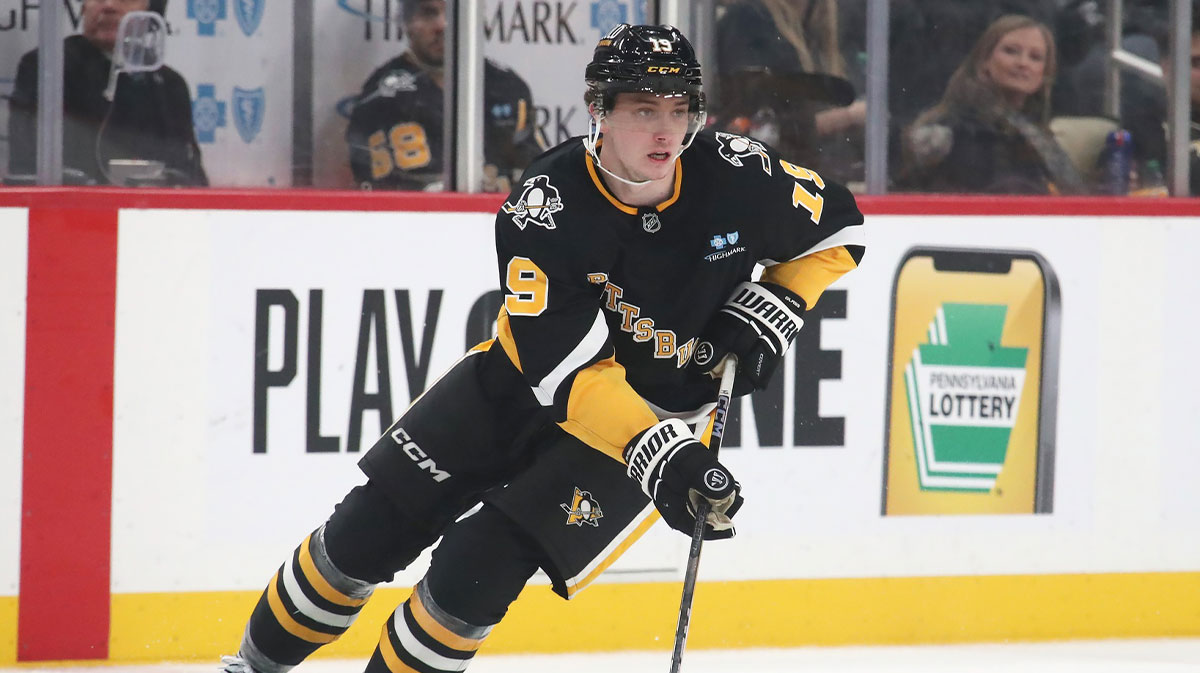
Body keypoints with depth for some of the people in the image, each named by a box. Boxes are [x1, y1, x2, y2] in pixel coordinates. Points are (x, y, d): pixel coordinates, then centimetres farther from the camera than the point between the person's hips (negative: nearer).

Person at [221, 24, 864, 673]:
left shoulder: (737, 175, -20)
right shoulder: (544, 206, -26)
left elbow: (836, 227, 1)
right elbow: (568, 371, -30)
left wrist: (770, 313, -14)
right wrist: (658, 456, -42)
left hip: (659, 409, -1)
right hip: (530, 381, 1)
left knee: (478, 567, -17)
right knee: (374, 522, -1)